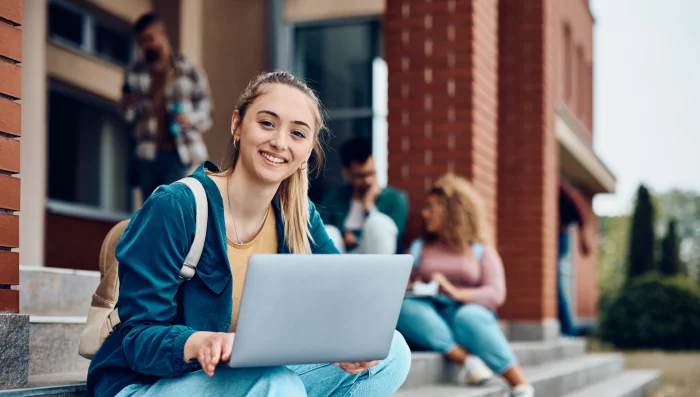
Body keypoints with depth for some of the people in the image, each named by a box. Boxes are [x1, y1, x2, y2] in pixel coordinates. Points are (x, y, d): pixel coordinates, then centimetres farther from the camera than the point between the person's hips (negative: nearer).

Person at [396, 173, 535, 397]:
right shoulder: (418, 249, 22)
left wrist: (456, 293, -16)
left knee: (468, 317, -38)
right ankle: (468, 360, -43)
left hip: (469, 310, -2)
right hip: (430, 318, 2)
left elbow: (496, 294, -1)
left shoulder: (482, 252, 15)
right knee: (403, 306, -32)